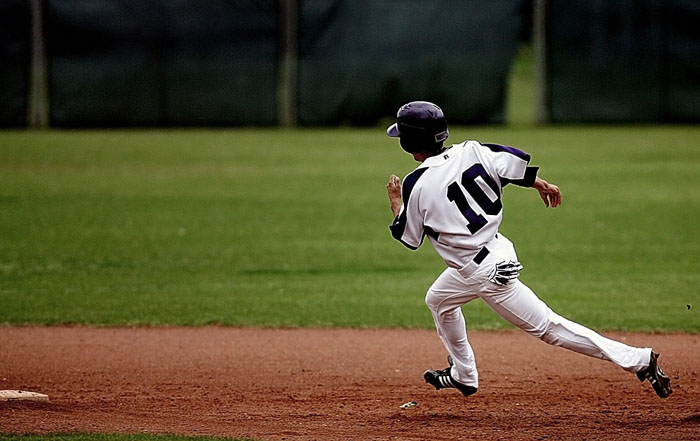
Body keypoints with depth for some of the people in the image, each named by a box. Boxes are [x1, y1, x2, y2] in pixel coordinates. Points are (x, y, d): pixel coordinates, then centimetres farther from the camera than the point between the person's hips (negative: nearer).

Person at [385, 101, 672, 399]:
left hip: (487, 273, -9)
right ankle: (463, 375, 41)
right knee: (437, 299, 29)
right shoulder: (469, 152, -3)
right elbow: (516, 163, -5)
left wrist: (395, 202, 11)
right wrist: (541, 184, 14)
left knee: (546, 326, -1)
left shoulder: (416, 185, -18)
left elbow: (409, 238, -5)